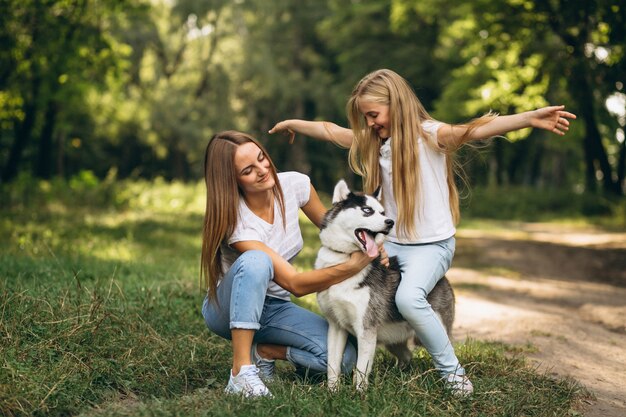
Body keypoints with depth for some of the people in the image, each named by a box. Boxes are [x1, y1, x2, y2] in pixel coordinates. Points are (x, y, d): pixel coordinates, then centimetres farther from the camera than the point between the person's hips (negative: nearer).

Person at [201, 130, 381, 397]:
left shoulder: (294, 185, -14)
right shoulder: (235, 222, -28)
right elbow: (295, 284, -30)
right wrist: (353, 266, -38)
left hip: (275, 306, 5)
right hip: (228, 308, -5)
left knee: (343, 358, -20)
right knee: (256, 261, -39)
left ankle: (264, 351, 4)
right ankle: (241, 371, -32)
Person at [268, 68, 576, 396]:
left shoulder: (429, 135, -13)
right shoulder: (373, 140, 7)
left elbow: (475, 130, -29)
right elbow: (330, 131, 19)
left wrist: (530, 119, -44)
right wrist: (294, 124, 31)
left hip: (432, 244, -7)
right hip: (391, 243, 7)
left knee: (408, 298, -32)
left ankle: (451, 370, -14)